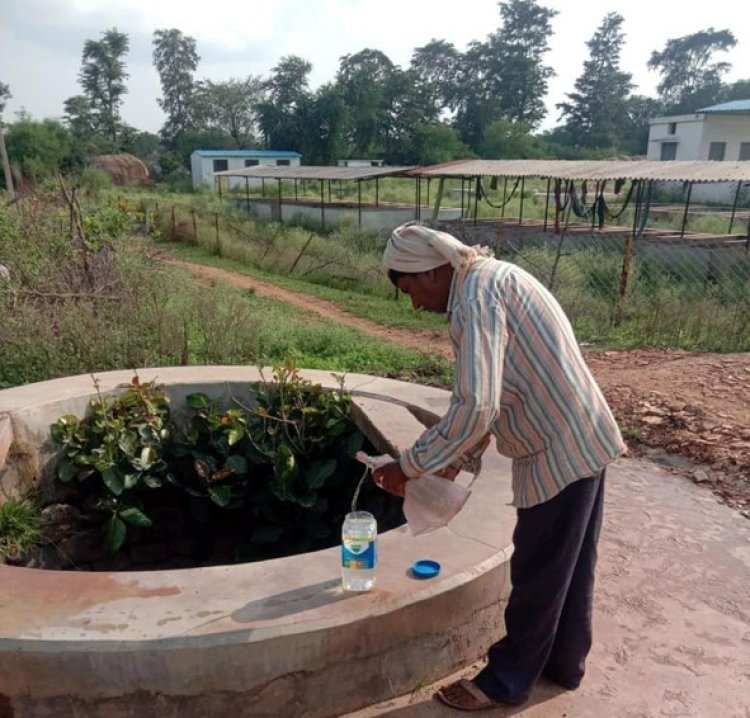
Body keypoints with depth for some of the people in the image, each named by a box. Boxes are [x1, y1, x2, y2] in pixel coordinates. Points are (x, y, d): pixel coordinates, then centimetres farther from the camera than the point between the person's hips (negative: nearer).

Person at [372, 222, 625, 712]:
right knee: (570, 566, 22)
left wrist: (410, 466, -17)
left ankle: (507, 681, 26)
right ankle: (565, 663, 41)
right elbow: (497, 394, 15)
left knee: (537, 574, 7)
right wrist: (460, 460, 13)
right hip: (581, 442, 10)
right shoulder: (494, 278, 12)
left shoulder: (475, 295, -19)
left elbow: (475, 407, -28)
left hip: (559, 452, -10)